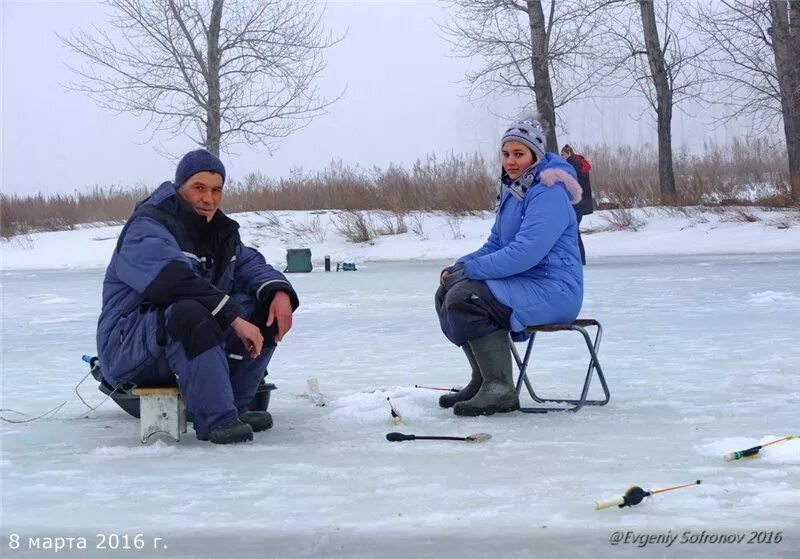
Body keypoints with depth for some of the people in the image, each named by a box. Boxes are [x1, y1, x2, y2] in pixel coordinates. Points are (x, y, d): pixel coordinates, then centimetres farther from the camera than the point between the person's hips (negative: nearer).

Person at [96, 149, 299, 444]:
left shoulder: (221, 231, 14)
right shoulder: (147, 228, -16)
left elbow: (251, 265, 11)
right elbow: (178, 282, -31)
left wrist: (279, 292, -13)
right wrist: (234, 319, -35)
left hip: (195, 341, 8)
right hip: (129, 349, -8)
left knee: (265, 308, -6)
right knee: (191, 313, -39)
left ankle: (233, 407, -7)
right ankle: (215, 419, -35)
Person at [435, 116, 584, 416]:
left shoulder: (549, 194, -17)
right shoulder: (511, 192, 15)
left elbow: (525, 253, -26)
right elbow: (495, 245, 20)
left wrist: (470, 269, -20)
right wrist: (460, 266, 1)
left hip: (553, 290, -10)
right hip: (523, 284, 10)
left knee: (464, 296, -25)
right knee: (446, 293, 7)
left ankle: (500, 390, -21)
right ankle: (483, 380, 11)